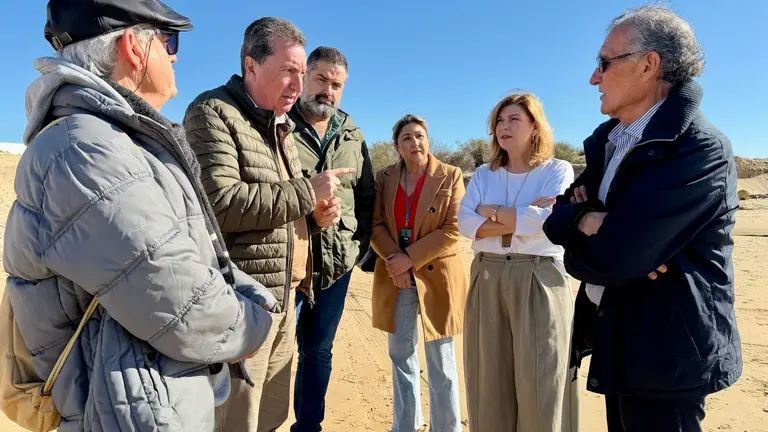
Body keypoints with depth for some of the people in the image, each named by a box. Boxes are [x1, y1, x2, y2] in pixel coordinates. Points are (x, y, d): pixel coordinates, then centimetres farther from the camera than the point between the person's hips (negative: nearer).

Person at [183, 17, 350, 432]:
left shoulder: (281, 124, 16)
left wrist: (314, 211, 2)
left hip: (283, 297, 8)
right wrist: (307, 191, -17)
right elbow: (219, 203, -25)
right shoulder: (212, 112, -10)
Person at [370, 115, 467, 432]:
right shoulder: (384, 178, 6)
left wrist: (410, 258, -16)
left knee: (441, 360, 8)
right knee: (401, 355, 14)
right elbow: (376, 224, 2)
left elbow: (453, 229, -10)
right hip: (395, 277, 3)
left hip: (437, 276, -3)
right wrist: (394, 260, -15)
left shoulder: (451, 176, -3)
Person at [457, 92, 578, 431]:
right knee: (491, 382, 10)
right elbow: (465, 224, -5)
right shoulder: (483, 175, 10)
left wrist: (493, 212, -6)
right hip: (488, 279, 3)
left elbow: (549, 221, -16)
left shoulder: (558, 170, 2)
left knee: (539, 384, 5)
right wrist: (523, 219, -13)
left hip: (539, 281, -3)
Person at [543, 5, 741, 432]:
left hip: (663, 349, -8)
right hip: (620, 338, 8)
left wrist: (578, 250, -8)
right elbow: (557, 217, 2)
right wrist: (585, 219, -20)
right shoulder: (608, 139, 7)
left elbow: (611, 260, -28)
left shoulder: (699, 150, -21)